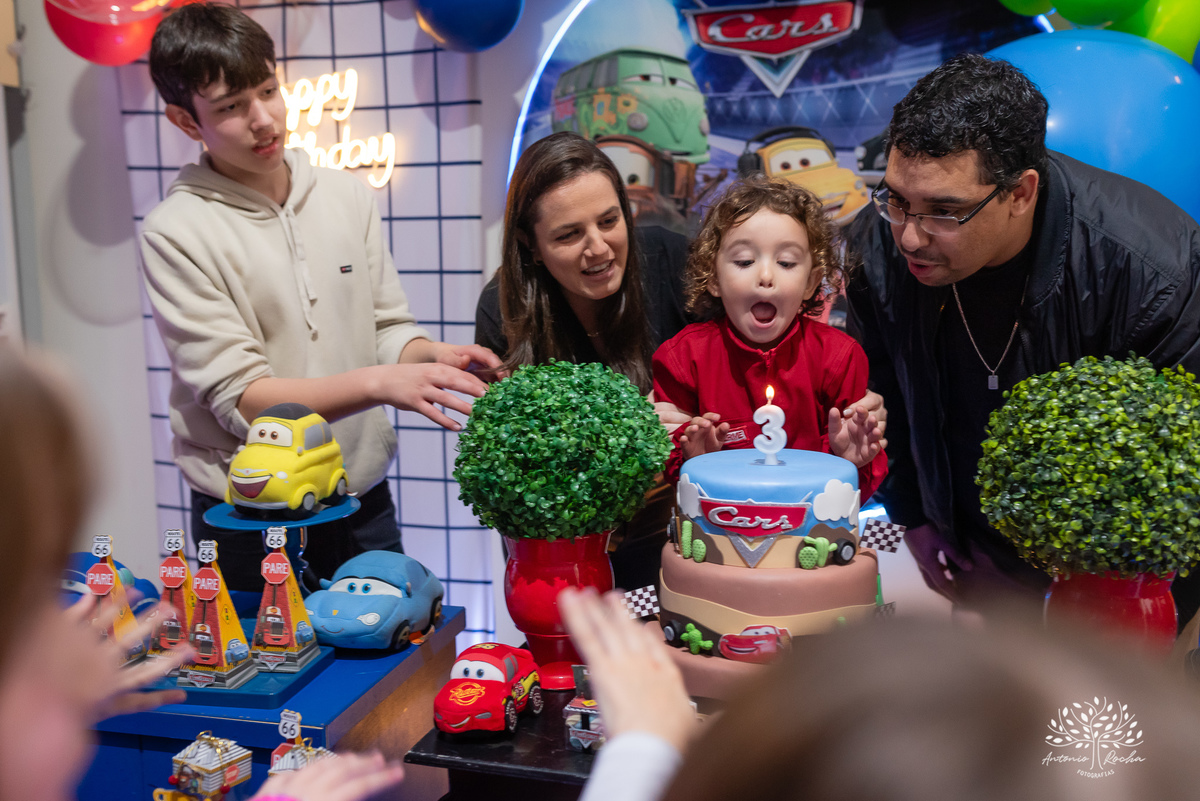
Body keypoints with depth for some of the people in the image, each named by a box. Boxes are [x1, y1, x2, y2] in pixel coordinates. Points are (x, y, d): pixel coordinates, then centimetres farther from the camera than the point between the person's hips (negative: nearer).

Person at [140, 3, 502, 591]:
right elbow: (239, 398, -17)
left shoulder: (347, 197, 3)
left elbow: (388, 328, 7)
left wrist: (431, 356, -16)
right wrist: (378, 382, -27)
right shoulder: (176, 232, -12)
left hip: (363, 502, 4)